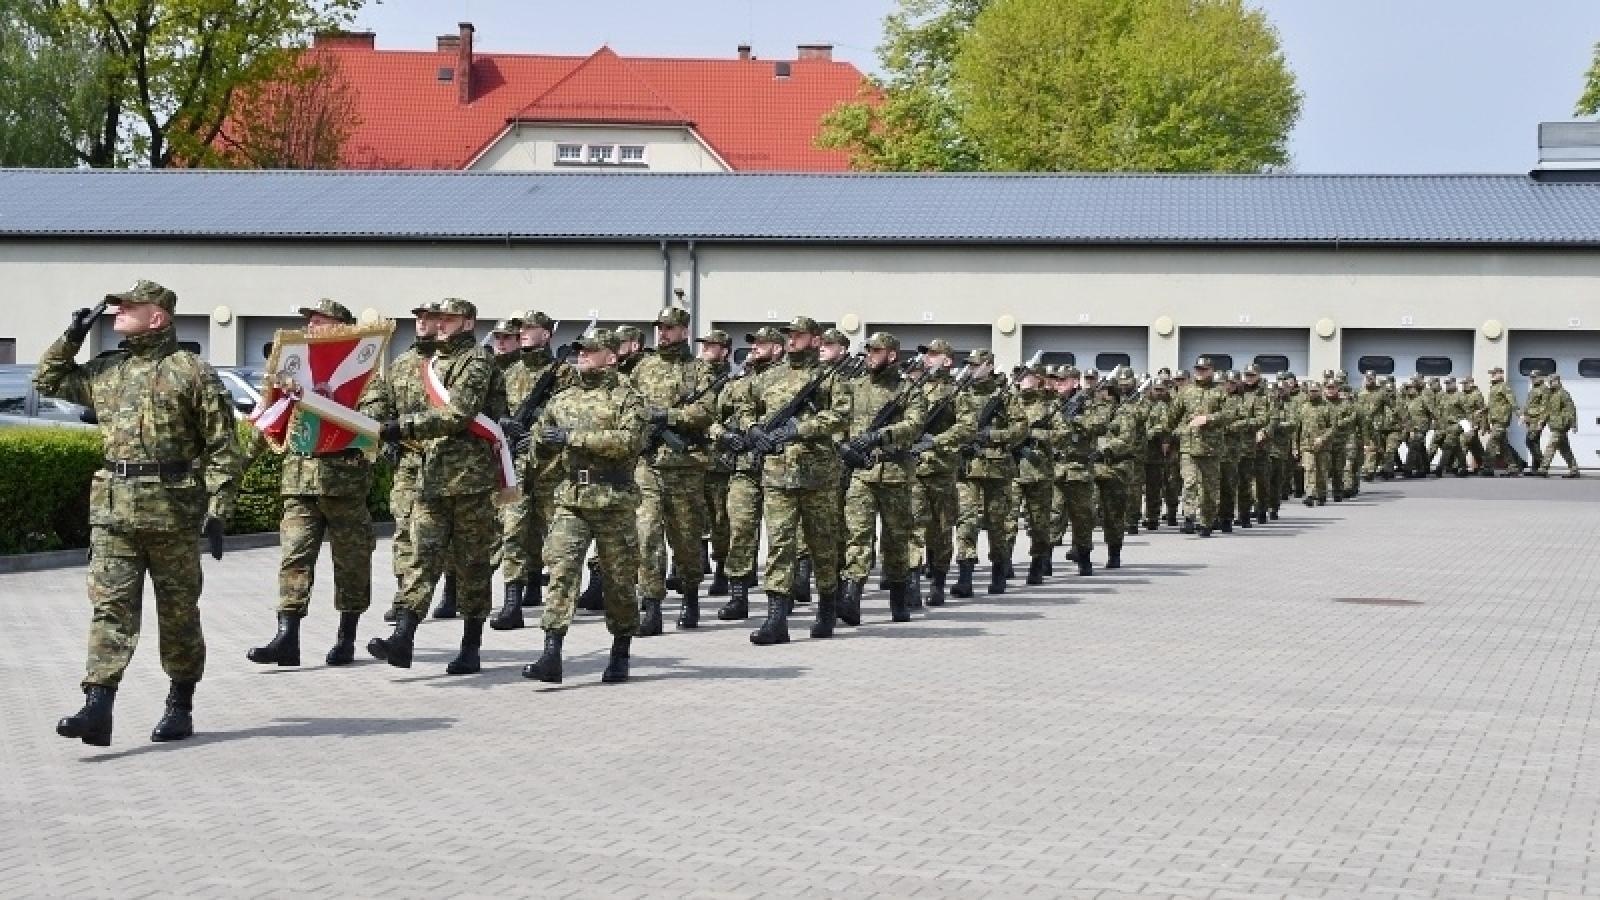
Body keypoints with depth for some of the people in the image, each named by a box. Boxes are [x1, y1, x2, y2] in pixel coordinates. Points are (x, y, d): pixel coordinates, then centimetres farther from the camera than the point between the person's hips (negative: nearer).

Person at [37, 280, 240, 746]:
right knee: (110, 606, -6)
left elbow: (223, 448, -4)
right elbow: (46, 380, 29)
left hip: (173, 509, -4)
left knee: (178, 611, 6)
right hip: (113, 508, 4)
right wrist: (71, 337, 14)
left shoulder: (193, 372, -2)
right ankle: (97, 709, -13)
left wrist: (217, 512, -10)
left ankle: (180, 707, 18)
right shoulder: (105, 371, 14)